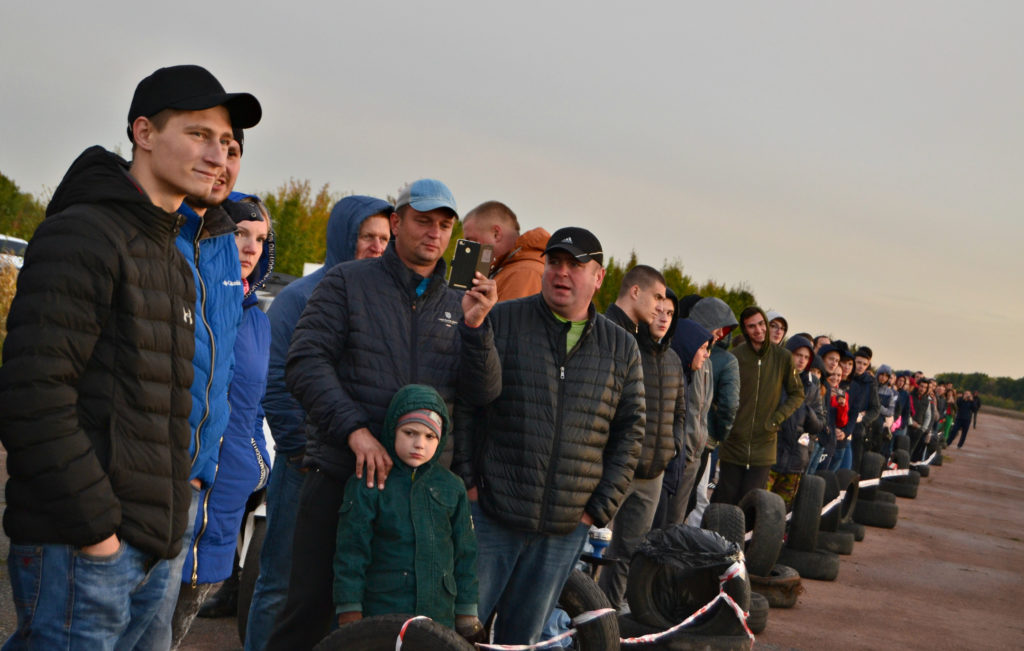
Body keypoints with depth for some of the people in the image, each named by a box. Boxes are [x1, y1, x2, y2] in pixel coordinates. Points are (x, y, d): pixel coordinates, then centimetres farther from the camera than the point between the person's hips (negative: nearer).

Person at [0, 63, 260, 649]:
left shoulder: (177, 265, 19)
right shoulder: (82, 235, -9)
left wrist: (173, 511, 13)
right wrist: (93, 526, -18)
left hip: (155, 553, 9)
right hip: (83, 550, -9)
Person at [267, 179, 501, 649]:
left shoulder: (457, 306, 13)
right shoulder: (347, 283, 4)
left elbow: (482, 394, 4)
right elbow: (306, 363, -6)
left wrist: (476, 327, -13)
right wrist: (354, 429, -19)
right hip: (339, 474, -3)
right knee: (311, 608, -3)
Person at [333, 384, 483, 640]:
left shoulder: (452, 487, 8)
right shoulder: (367, 484, -2)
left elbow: (465, 552, 13)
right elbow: (351, 549, -2)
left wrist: (466, 613, 13)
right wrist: (349, 614, -5)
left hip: (440, 618, 3)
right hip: (381, 616, -3)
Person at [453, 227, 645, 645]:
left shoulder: (621, 348, 8)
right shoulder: (500, 321, 0)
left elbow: (630, 431, 10)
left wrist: (600, 508, 3)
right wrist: (466, 481, -7)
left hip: (565, 531, 2)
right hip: (488, 517, -2)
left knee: (523, 637, 13)